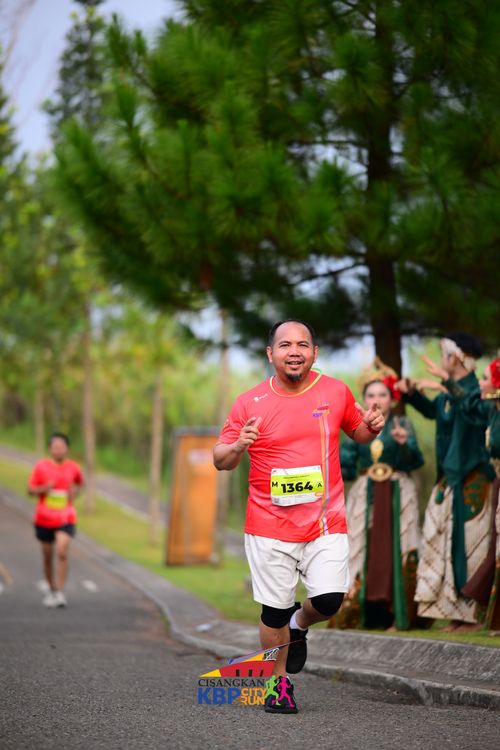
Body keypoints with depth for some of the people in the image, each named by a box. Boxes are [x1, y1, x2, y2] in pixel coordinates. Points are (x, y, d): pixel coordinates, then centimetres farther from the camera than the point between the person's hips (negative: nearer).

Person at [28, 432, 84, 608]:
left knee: (62, 553, -18)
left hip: (65, 519, -1)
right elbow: (31, 489, 1)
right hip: (44, 518, 1)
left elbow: (79, 483, 20)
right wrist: (44, 488, -19)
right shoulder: (41, 466, -4)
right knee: (47, 557, 11)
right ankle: (51, 590, 31)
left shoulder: (73, 468, 0)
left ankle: (60, 593, -16)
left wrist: (75, 491, -1)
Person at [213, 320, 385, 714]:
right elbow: (220, 460, 3)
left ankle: (299, 623, 25)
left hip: (327, 522, 1)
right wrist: (238, 447, -20)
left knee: (330, 599, -11)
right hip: (270, 527, -1)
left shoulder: (336, 392, 3)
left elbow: (357, 431, 19)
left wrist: (372, 427, -4)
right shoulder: (250, 403, -3)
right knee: (274, 610, 1)